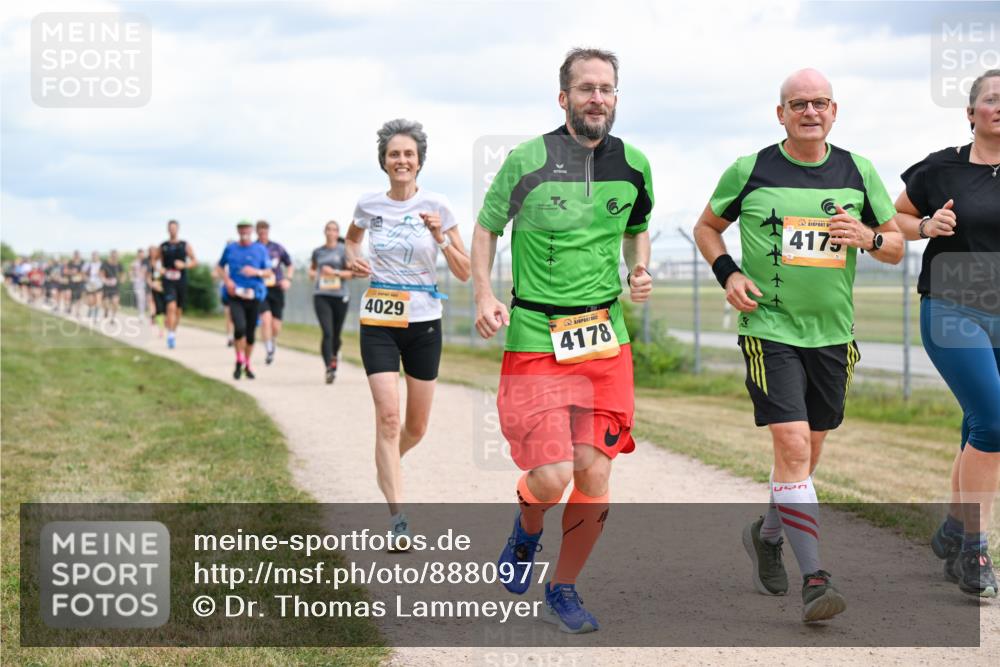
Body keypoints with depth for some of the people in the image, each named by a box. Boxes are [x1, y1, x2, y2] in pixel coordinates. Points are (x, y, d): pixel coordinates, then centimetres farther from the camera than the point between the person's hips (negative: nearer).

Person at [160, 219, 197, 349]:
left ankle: (174, 332, 30)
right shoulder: (163, 246, 5)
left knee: (179, 309, 10)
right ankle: (170, 335, -21)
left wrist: (184, 265, -12)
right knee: (171, 307, -18)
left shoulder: (185, 245, 4)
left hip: (181, 281, 2)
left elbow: (195, 261, 6)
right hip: (168, 281, -2)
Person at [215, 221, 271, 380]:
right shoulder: (230, 249, 6)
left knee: (250, 332, 7)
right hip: (235, 295, -1)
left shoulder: (260, 250, 5)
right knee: (240, 327, -21)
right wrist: (227, 280, -1)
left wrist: (256, 272, -15)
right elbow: (219, 267, 18)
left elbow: (269, 273, 5)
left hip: (254, 295, 1)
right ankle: (239, 361, -2)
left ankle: (247, 365, 25)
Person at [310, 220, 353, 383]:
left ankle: (334, 356, 41)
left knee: (336, 333, 10)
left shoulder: (344, 251, 2)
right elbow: (311, 269, 28)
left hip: (340, 296, 0)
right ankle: (329, 369, -20)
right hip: (321, 296, 0)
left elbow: (351, 273, -2)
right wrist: (313, 274, 6)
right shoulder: (318, 252, 11)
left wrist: (335, 272, -14)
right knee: (327, 332, -15)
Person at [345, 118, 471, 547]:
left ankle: (386, 466, 43)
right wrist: (352, 258, 3)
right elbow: (351, 238, 25)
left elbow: (465, 274, -1)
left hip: (423, 322, 1)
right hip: (378, 322, -1)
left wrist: (441, 238, -17)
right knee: (388, 416, -15)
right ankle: (397, 519, -15)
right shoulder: (369, 205, 1)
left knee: (416, 427, 9)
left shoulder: (437, 207, -3)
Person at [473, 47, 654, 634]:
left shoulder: (633, 165, 5)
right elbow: (487, 227, 8)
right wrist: (485, 295, -5)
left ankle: (565, 590, 20)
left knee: (594, 474, -2)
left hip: (605, 339, 3)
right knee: (551, 478, -11)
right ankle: (528, 526, 27)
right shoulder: (527, 161, -6)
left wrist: (641, 271, 4)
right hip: (534, 339, -3)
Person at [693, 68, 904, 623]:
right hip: (769, 328, -4)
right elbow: (706, 227, 12)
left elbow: (896, 247, 12)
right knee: (792, 444, -16)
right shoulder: (750, 171, -1)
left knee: (807, 451, 14)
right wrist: (728, 274, -5)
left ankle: (766, 535, 40)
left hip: (833, 333, 4)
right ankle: (813, 578, -17)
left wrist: (868, 237, -11)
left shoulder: (858, 172, 6)